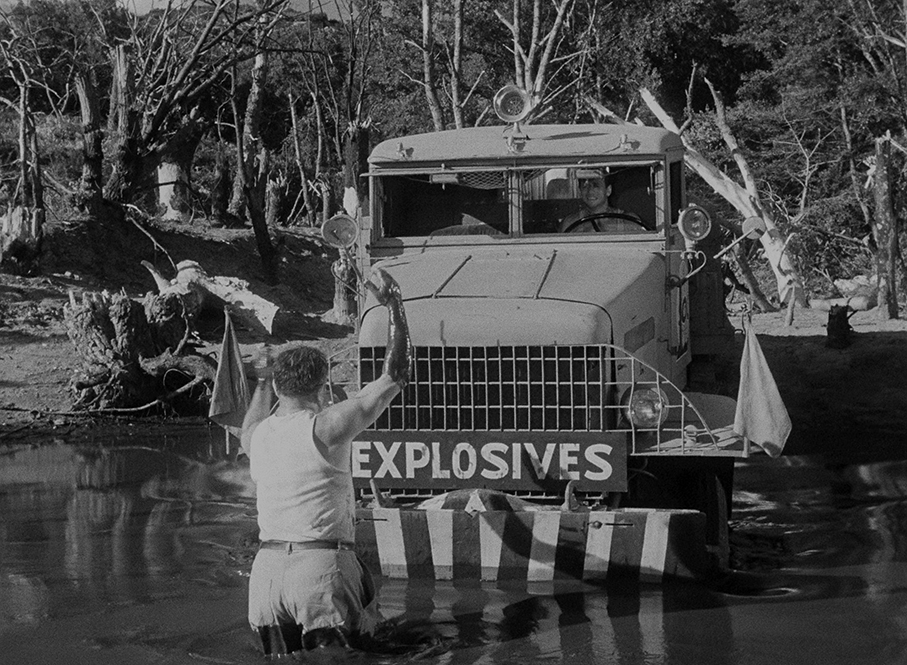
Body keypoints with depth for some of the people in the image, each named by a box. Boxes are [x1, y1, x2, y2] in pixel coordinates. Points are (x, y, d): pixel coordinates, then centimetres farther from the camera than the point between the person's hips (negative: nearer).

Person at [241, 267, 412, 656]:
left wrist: (265, 380, 54)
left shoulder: (256, 435, 10)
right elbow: (396, 375, -4)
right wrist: (394, 305, 1)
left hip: (265, 569, 6)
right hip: (321, 565, -6)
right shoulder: (327, 427, -6)